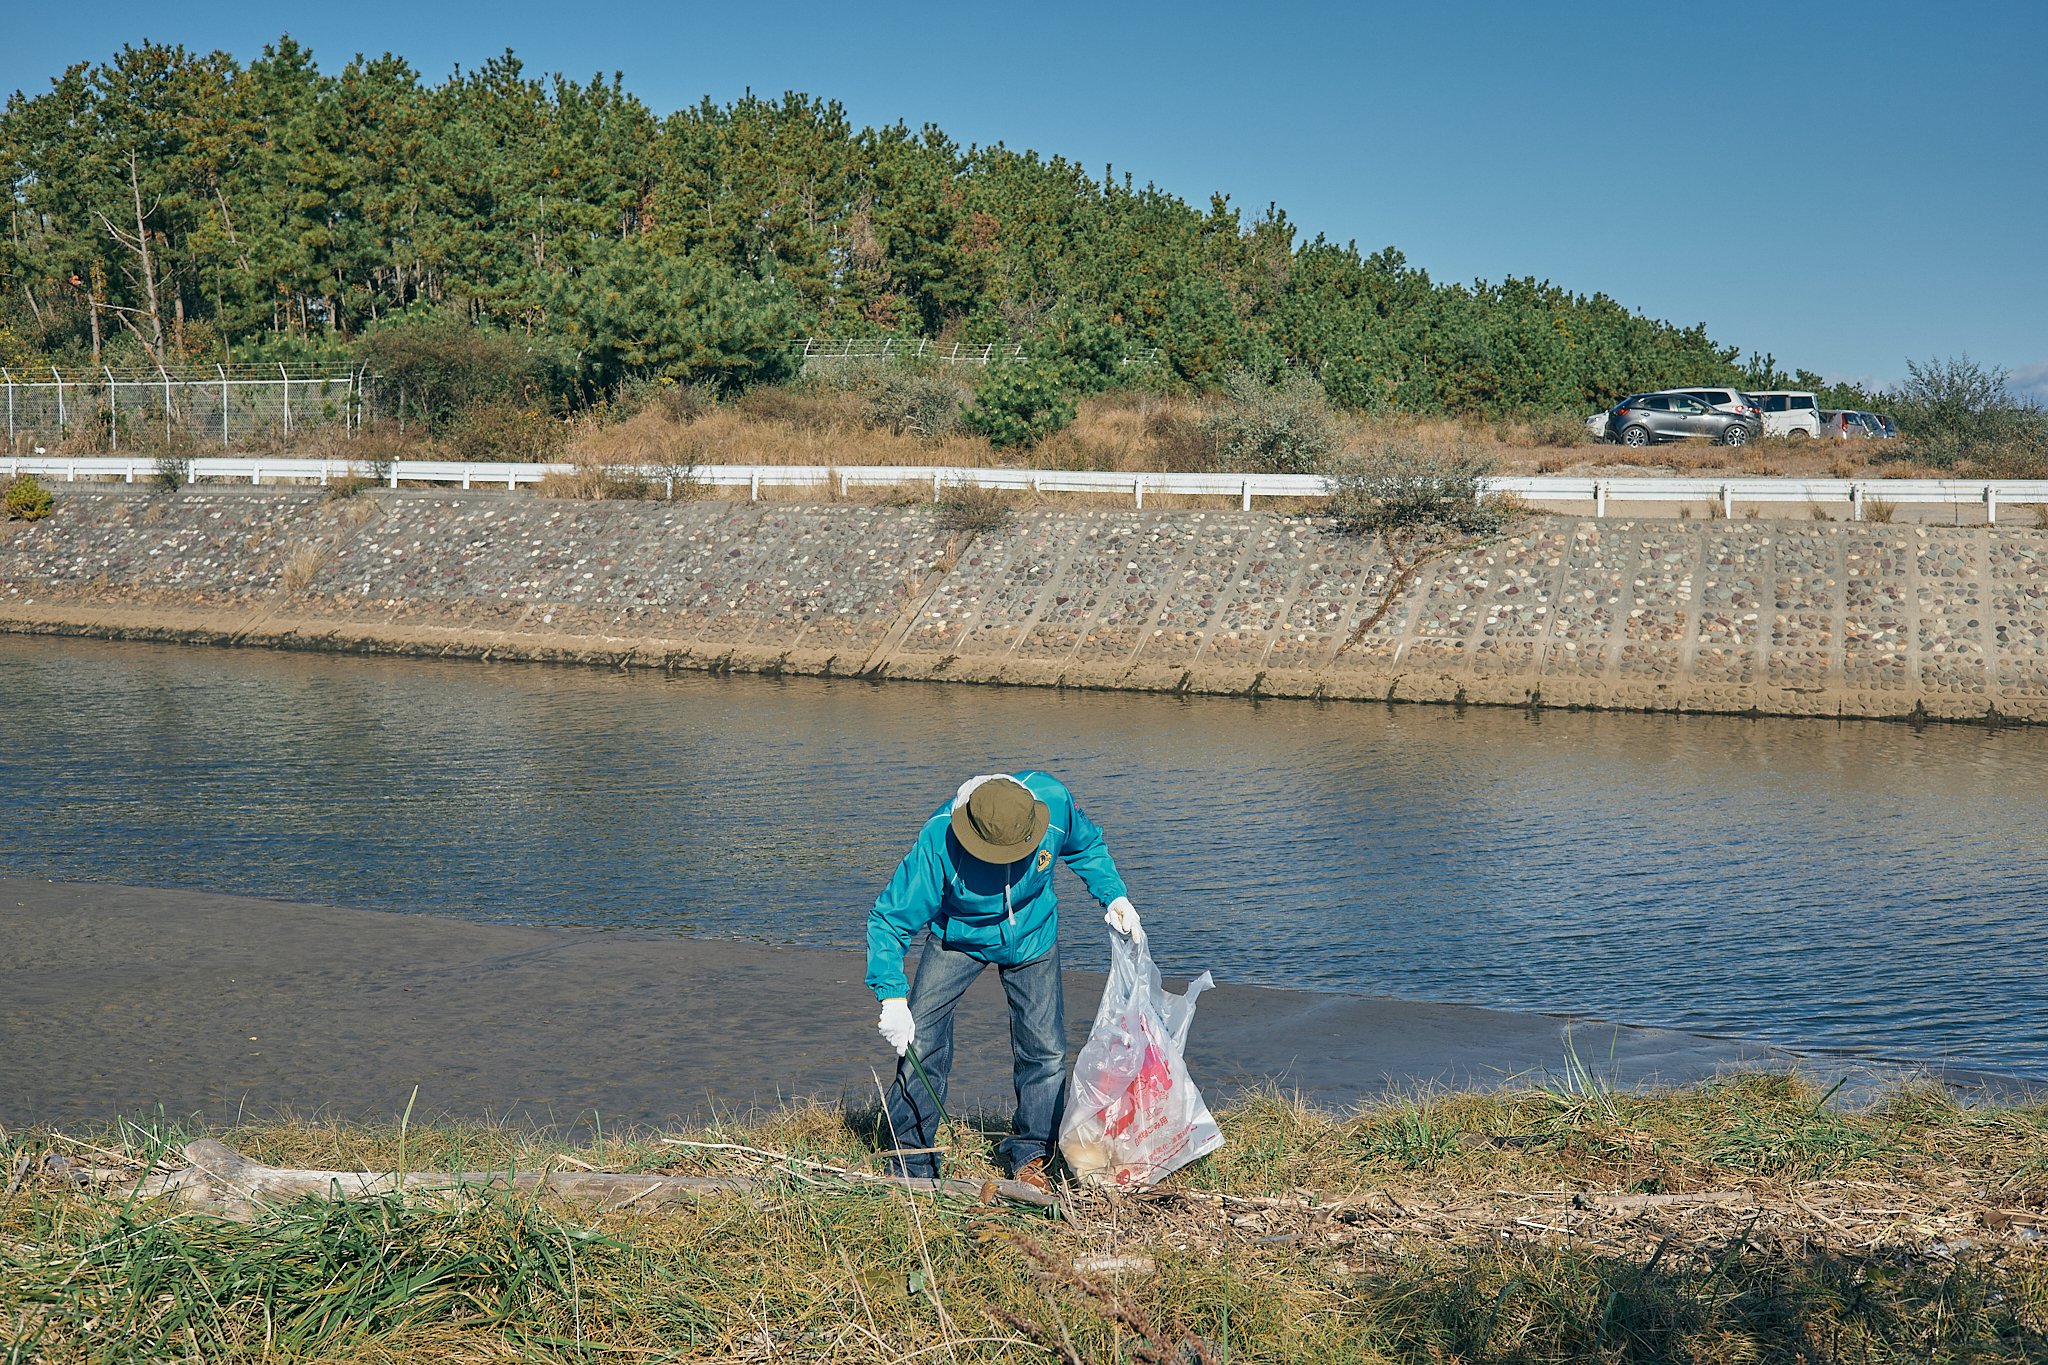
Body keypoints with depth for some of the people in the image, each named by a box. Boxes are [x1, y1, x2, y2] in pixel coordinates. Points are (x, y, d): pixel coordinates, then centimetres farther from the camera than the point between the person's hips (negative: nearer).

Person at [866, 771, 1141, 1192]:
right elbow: (889, 917, -27)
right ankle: (912, 1165, 2)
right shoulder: (938, 841, -36)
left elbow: (1087, 846, -2)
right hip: (959, 938, -2)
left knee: (1045, 1050, -2)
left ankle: (1029, 1156, 20)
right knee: (918, 1041, -12)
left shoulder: (1054, 800, -29)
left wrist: (1114, 895, -12)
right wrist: (892, 996, -36)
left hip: (1032, 937, 2)